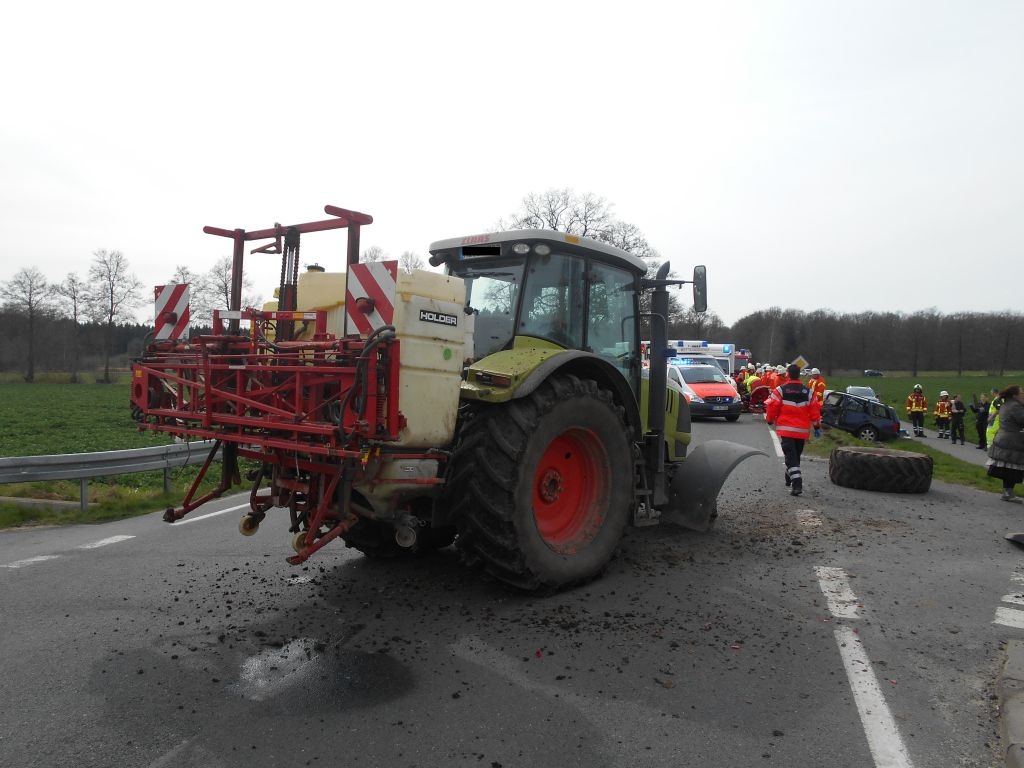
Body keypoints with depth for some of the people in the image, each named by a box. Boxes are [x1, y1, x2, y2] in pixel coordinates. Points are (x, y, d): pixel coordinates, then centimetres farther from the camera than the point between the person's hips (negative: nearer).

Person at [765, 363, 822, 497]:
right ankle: (790, 478, 37)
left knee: (791, 456, -7)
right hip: (802, 431, 4)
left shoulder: (780, 390, -8)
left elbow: (772, 407, -6)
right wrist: (817, 427, 15)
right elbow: (815, 410, 5)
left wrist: (769, 420, 13)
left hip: (785, 429, -4)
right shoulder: (808, 392, 3)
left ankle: (797, 483, -21)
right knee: (796, 455, 20)